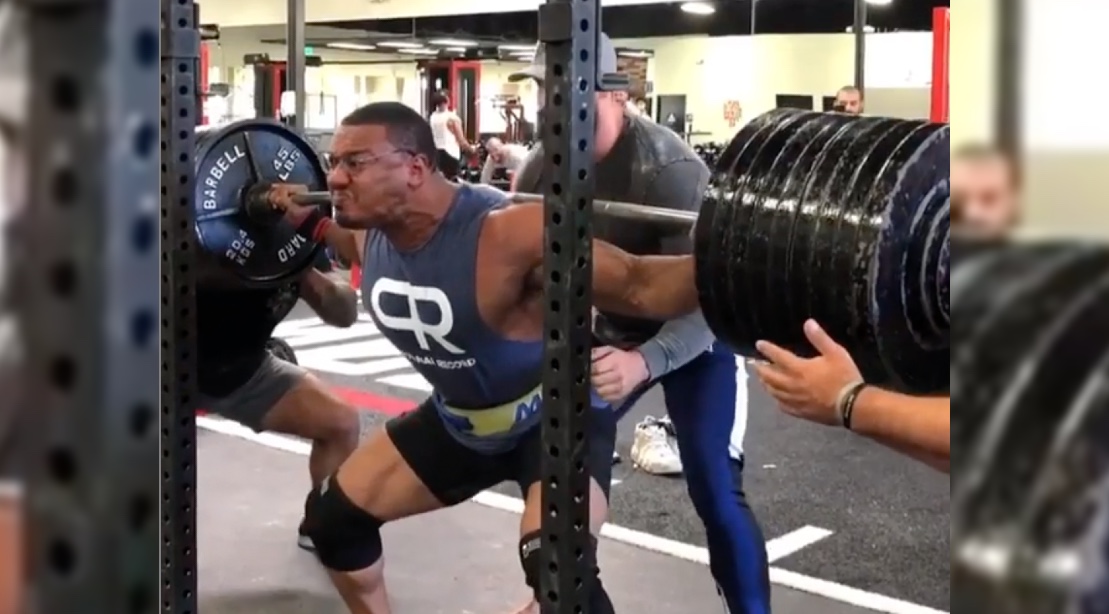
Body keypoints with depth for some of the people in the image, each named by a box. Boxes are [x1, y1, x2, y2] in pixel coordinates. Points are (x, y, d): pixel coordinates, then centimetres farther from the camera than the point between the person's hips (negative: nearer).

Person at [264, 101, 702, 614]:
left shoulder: (507, 235, -35)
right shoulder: (375, 227, -12)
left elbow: (640, 285, -36)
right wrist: (308, 222, 19)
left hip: (555, 416, -8)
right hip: (459, 419, 8)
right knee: (331, 515, 12)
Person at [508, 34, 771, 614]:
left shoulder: (668, 169, -33)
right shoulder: (542, 165, -12)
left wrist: (644, 361, -53)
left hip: (696, 336, -6)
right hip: (612, 327, 7)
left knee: (713, 490, -15)